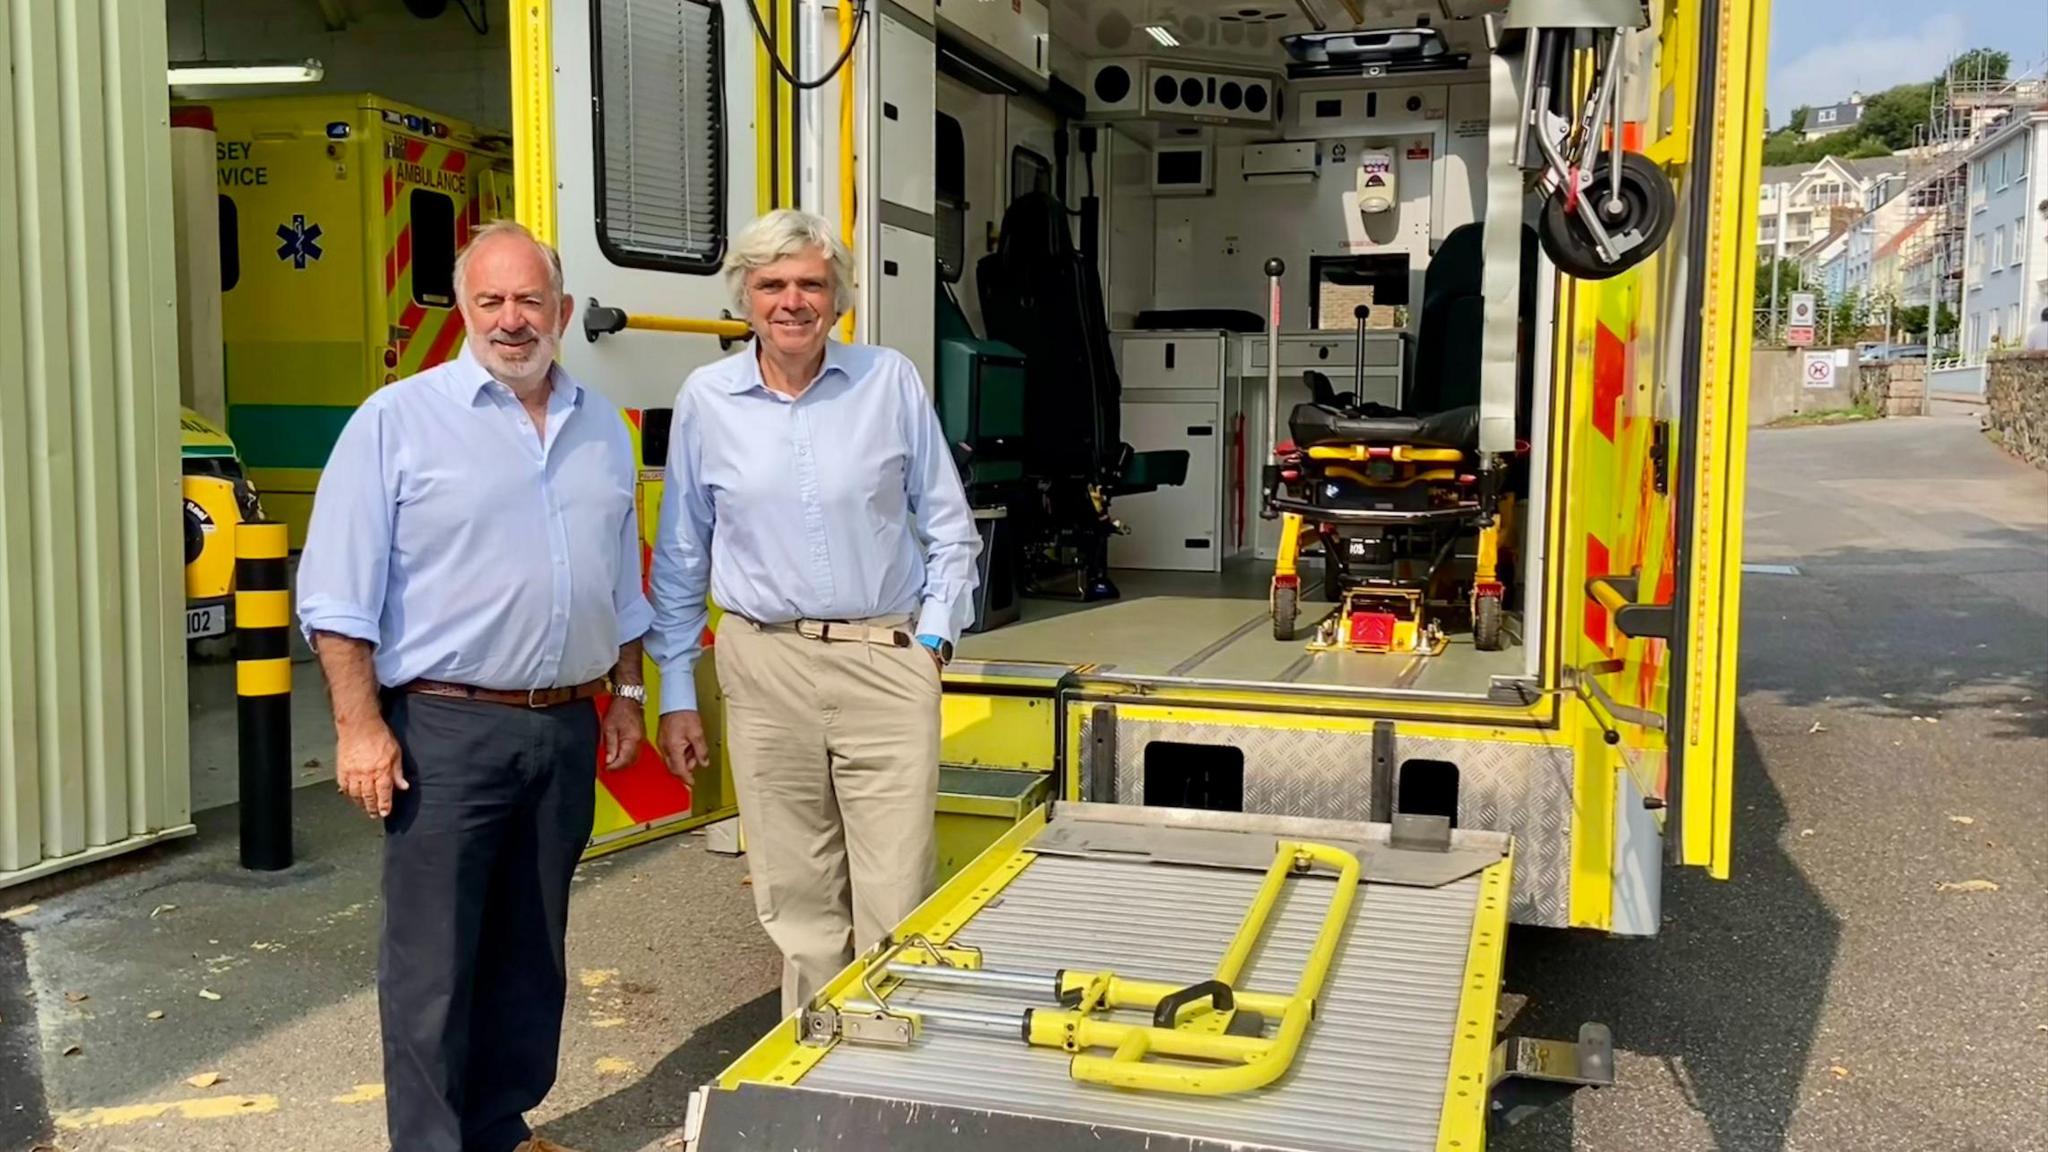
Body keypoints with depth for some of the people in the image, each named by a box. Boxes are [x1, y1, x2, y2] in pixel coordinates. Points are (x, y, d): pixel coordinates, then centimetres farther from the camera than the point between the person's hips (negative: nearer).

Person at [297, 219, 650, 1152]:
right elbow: (339, 594, -8)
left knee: (531, 953, 15)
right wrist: (360, 726, -13)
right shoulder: (398, 420, -5)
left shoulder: (602, 427, 11)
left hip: (566, 729, 5)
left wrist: (626, 693, 16)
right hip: (446, 731, -5)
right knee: (433, 962, 1)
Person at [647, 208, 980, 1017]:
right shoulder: (706, 400, 4)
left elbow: (948, 529, 8)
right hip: (764, 668, 1)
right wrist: (676, 694, 10)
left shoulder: (891, 382, 1)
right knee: (795, 902, 9)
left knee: (896, 906, -1)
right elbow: (681, 561, 11)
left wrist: (934, 636, -2)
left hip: (886, 662, -1)